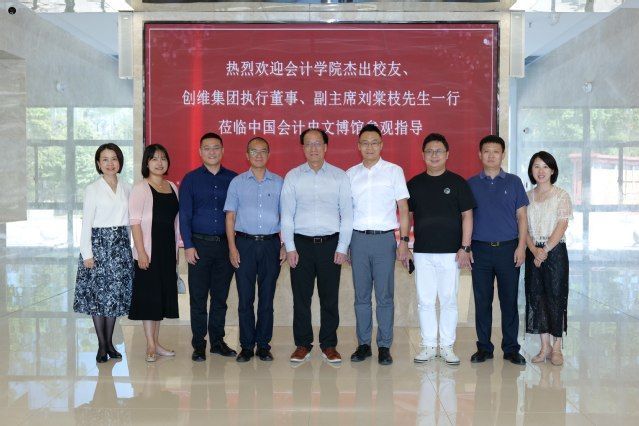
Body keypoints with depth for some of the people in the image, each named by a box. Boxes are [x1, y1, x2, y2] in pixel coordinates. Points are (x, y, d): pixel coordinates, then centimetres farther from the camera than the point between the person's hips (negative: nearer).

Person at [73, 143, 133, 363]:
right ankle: (102, 346, 10)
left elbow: (130, 219, 9)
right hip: (99, 243, -3)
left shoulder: (127, 188, 8)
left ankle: (109, 342, 19)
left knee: (116, 294, 7)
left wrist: (132, 246, 3)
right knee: (98, 294, 1)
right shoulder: (93, 189, -2)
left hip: (121, 245, 3)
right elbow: (86, 223, -4)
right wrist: (87, 254, -9)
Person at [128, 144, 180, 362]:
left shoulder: (172, 187, 11)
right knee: (148, 295, -1)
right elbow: (135, 221, -11)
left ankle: (156, 342, 22)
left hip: (168, 249, 6)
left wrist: (176, 249, 11)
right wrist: (141, 251, -17)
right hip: (149, 249, -6)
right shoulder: (140, 188, -6)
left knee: (163, 295, 11)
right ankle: (150, 346, 6)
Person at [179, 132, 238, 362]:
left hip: (225, 244, 2)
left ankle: (217, 341, 20)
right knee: (198, 297, 2)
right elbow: (184, 214, 1)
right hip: (199, 244, -1)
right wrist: (188, 245, -7)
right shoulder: (191, 179, 4)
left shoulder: (233, 179, 7)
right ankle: (199, 345, 11)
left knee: (220, 296, 9)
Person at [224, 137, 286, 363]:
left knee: (267, 298, 5)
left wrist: (284, 246, 0)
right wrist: (232, 247, -4)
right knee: (245, 298, 2)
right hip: (244, 244, 0)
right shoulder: (237, 182, 6)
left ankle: (263, 345, 15)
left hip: (271, 244, 1)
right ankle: (246, 346, 12)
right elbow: (230, 217, 5)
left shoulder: (279, 183, 8)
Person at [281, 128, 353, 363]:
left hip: (330, 244, 0)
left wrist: (342, 247, -4)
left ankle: (329, 345, 17)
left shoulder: (340, 176, 4)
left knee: (330, 297, 5)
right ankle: (302, 345, 16)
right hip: (301, 243, 0)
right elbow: (286, 215, 4)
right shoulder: (292, 177, 5)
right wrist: (290, 248, -3)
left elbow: (347, 215, 2)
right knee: (301, 297, 4)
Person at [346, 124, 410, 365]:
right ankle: (363, 344, 18)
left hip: (385, 238, -2)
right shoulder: (350, 174, 10)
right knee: (361, 295, 8)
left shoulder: (394, 171, 4)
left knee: (385, 296, 1)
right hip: (359, 238, 2)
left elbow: (403, 209, 3)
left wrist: (404, 241, -5)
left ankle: (384, 347, 11)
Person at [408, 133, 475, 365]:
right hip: (422, 251, 2)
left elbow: (467, 216, 1)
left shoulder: (458, 182, 2)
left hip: (450, 252, -2)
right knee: (425, 301, 5)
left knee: (449, 300, 4)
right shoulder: (414, 184, 8)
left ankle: (447, 346, 15)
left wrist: (465, 247, -6)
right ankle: (428, 346, 16)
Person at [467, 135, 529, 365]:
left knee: (509, 300, 3)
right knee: (482, 301, 4)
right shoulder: (471, 184, 7)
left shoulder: (514, 182, 7)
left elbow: (521, 216, 6)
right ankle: (484, 347, 14)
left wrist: (521, 246, -3)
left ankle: (511, 348, 13)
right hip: (480, 249, 0)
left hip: (508, 248, 0)